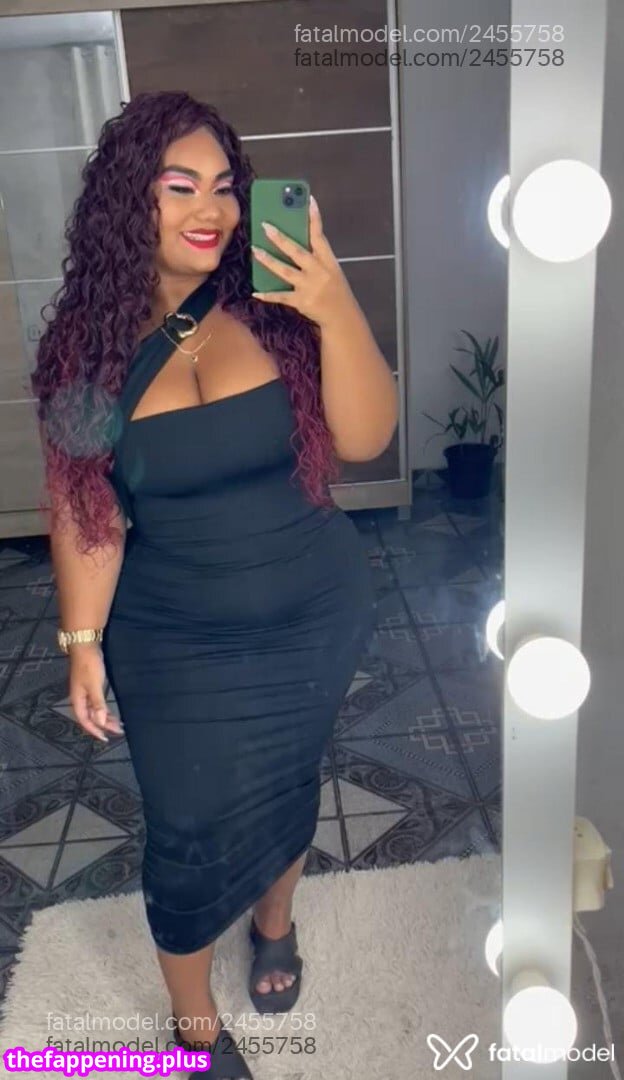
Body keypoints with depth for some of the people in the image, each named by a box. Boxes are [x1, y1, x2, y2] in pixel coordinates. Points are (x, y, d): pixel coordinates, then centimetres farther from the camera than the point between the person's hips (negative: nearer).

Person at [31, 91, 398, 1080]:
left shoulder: (274, 312, -10)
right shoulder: (91, 345, -8)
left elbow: (366, 440, -15)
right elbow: (82, 511, -4)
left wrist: (338, 312, -28)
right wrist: (83, 641, -3)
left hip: (315, 620, 1)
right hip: (177, 646, 0)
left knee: (288, 786, 21)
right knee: (190, 837, 9)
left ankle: (276, 919, 54)